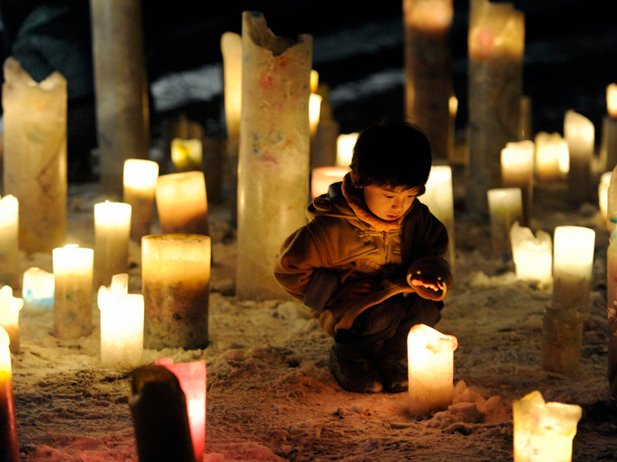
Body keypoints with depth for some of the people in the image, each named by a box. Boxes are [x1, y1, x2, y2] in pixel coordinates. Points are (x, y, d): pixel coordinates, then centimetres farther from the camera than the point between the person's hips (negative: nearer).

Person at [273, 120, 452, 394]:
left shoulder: (416, 217, -8)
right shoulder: (331, 227, -23)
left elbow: (434, 251, 5)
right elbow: (288, 267, -17)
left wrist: (426, 273, -20)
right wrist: (338, 289, -21)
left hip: (395, 294, 5)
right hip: (347, 310, -5)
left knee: (428, 305, -23)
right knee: (384, 313, -33)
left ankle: (392, 352, 9)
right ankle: (348, 354, 1)